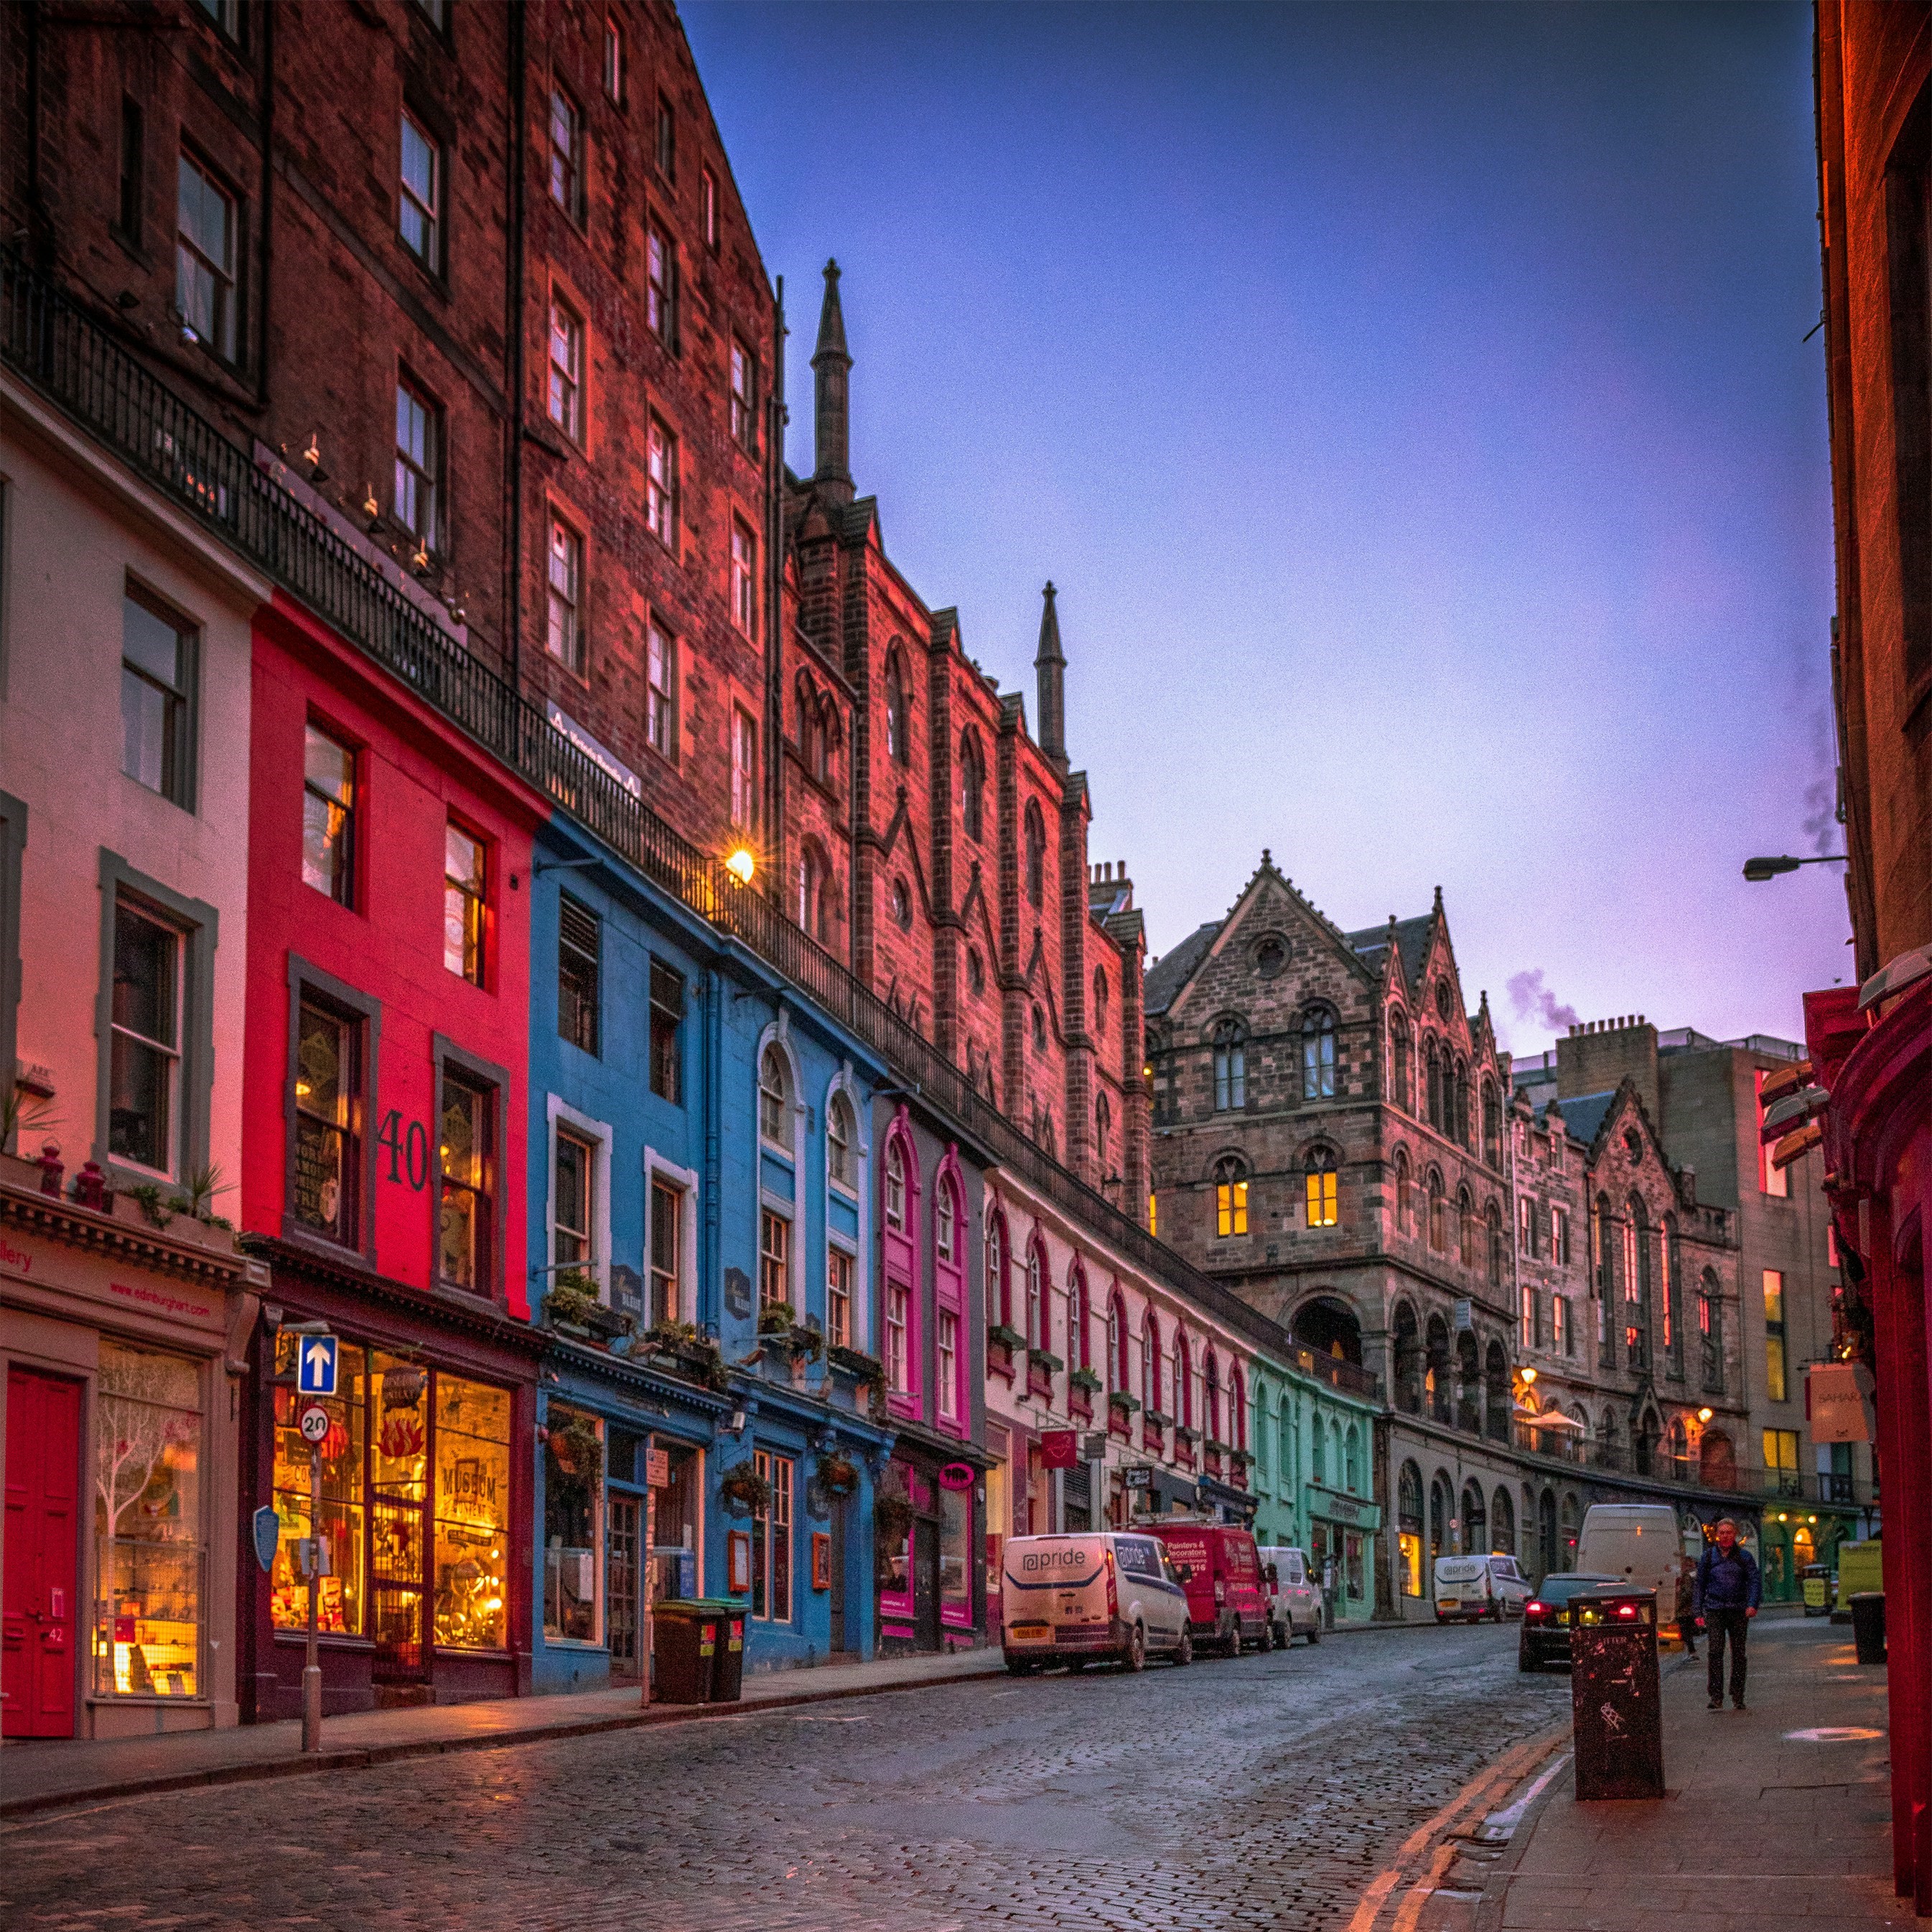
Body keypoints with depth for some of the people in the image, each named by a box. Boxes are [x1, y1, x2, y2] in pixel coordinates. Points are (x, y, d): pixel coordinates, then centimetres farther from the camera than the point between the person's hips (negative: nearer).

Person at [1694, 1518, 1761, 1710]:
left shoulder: (1744, 1556, 7)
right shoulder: (1708, 1556, 10)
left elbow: (1754, 1581, -1)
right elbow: (1701, 1584, 14)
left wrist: (1752, 1604, -18)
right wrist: (1699, 1612, 9)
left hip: (1739, 1611, 0)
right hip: (1714, 1611, 0)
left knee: (1738, 1654, 3)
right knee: (1715, 1652, -12)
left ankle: (1738, 1697, 12)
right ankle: (1716, 1697, -14)